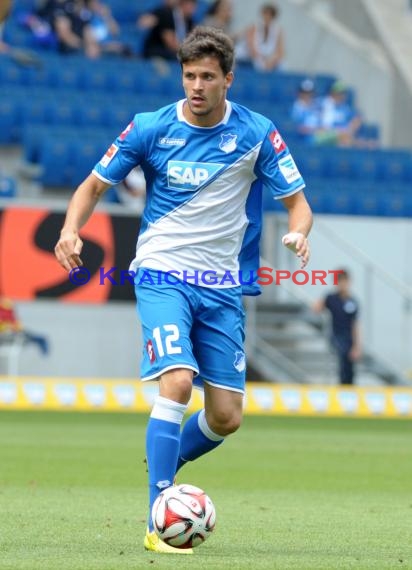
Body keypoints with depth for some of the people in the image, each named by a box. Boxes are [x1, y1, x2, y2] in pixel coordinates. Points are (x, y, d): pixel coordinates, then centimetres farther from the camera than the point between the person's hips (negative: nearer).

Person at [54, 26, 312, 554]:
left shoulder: (256, 133, -3)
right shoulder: (151, 128, -5)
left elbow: (296, 201, 1)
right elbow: (94, 185, 5)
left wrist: (298, 233, -22)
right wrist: (71, 230, -15)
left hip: (222, 286, 3)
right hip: (162, 273, -3)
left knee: (226, 417, 2)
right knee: (177, 380, -24)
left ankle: (163, 464, 35)